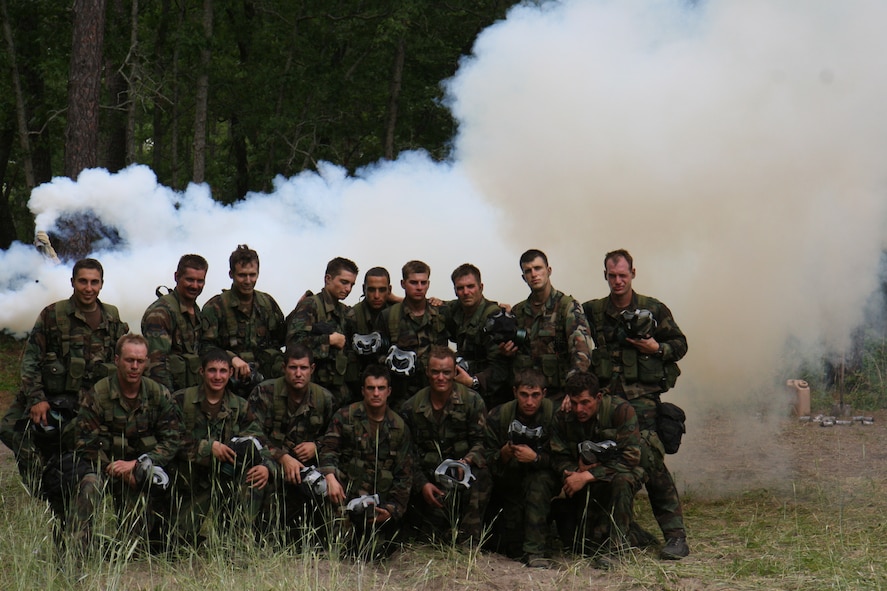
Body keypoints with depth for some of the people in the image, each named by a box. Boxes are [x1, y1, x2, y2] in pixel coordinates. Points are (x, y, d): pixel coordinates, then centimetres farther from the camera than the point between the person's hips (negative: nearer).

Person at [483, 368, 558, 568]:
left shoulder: (554, 414, -13)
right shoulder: (498, 415, -8)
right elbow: (487, 460, -6)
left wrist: (535, 458, -31)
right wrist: (503, 455, -28)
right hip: (508, 484, 1)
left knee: (540, 478, -37)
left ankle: (535, 550, -31)